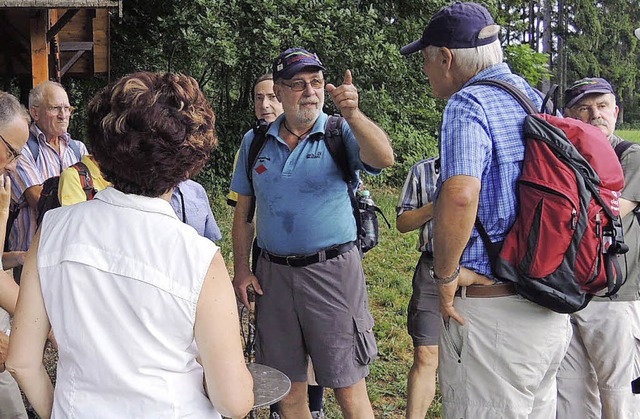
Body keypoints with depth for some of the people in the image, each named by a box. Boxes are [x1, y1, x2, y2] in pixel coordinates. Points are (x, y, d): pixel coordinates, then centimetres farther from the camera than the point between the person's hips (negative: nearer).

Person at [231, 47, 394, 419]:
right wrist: (242, 269, 6)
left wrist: (352, 114, -39)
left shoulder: (341, 133, -2)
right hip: (273, 274, 4)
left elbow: (384, 158, -23)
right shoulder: (255, 142, 8)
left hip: (334, 272, -3)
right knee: (288, 388, 14)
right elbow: (244, 211, 13)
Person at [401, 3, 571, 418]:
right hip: (553, 310, 9)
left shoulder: (468, 104, -14)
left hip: (491, 310, -9)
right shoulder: (541, 101, 12)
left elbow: (459, 195, -32)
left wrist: (445, 275, -18)